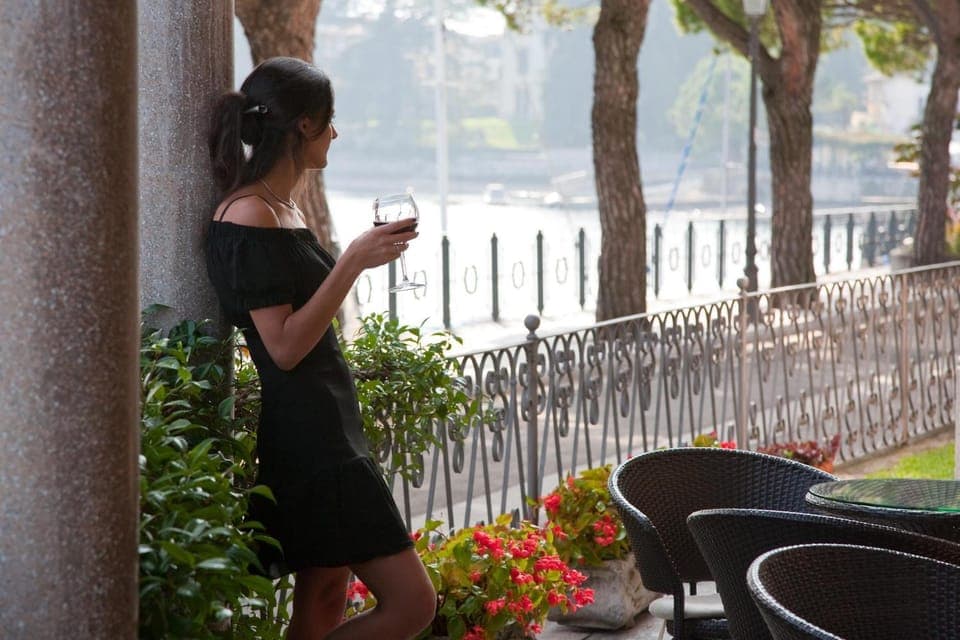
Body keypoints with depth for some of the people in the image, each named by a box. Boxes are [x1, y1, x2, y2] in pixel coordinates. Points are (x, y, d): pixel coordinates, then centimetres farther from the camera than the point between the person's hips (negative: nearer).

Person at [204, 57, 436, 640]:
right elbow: (284, 346, -21)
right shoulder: (250, 217, -16)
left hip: (329, 428, 10)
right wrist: (354, 262, -21)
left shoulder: (287, 209, 15)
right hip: (306, 435, -10)